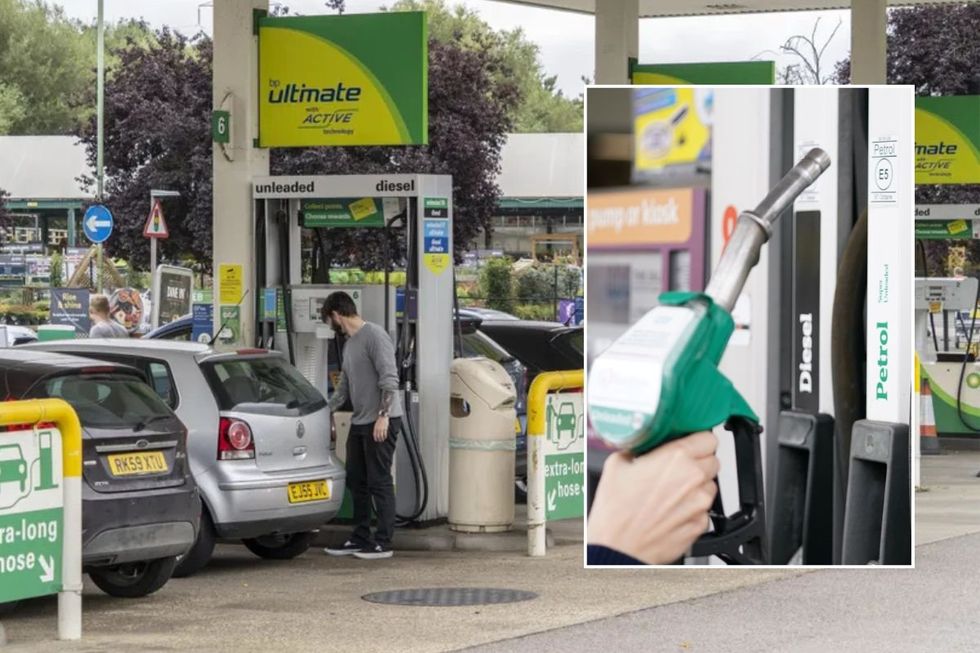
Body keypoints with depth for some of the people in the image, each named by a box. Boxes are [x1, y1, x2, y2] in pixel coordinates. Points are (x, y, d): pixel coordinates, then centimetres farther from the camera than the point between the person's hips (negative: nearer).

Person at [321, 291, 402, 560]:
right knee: (357, 482, 12)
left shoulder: (375, 336, -11)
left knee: (379, 482, -7)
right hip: (360, 422, 10)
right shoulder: (350, 343, 18)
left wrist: (383, 415, -23)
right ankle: (360, 538, 19)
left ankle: (383, 542, -4)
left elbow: (389, 378, -18)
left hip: (381, 423, -10)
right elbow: (344, 387, 26)